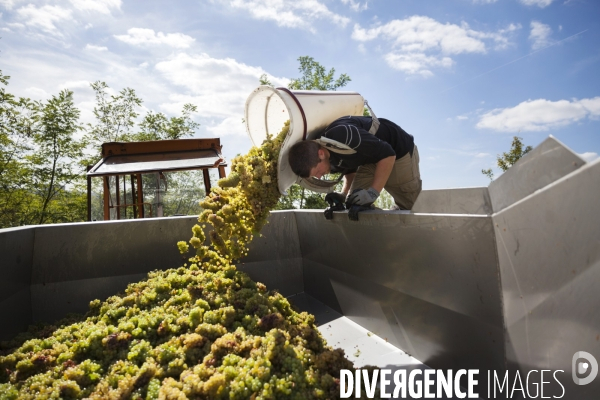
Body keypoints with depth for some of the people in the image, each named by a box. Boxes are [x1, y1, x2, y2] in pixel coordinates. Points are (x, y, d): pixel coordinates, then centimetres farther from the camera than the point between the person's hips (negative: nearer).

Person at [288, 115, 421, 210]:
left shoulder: (344, 135, -39)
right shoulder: (328, 158, -11)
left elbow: (387, 154, -32)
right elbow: (350, 168, 8)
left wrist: (373, 192, -34)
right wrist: (344, 194, -7)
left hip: (399, 149, -6)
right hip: (371, 159, 7)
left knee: (412, 207, 1)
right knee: (355, 203, 0)